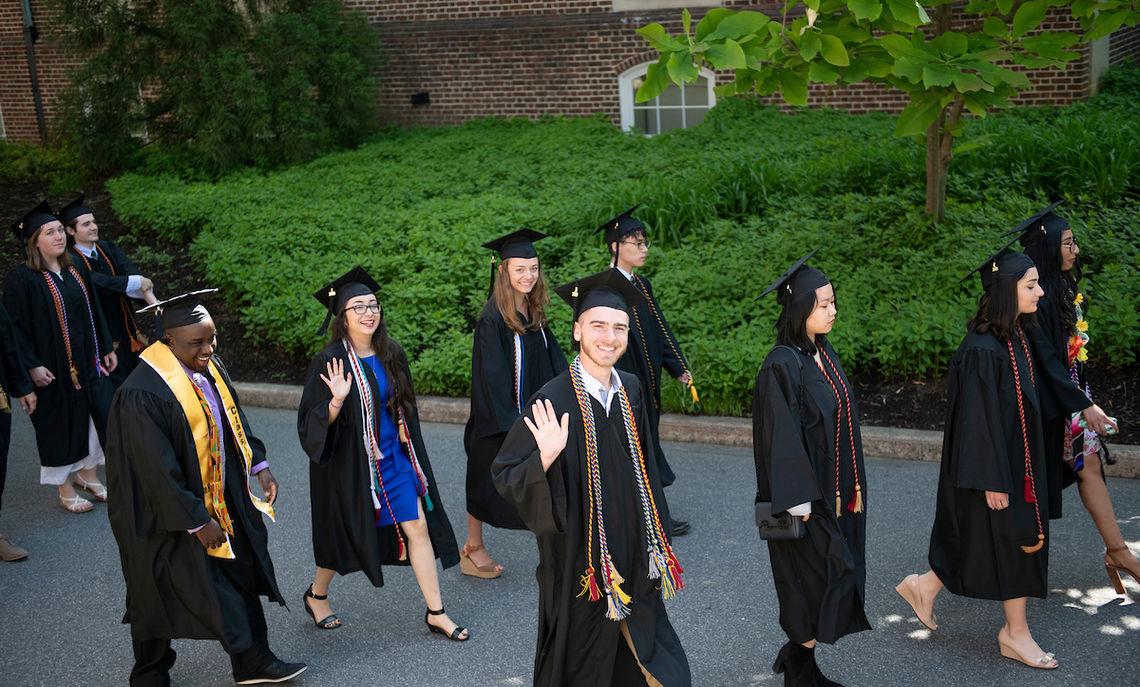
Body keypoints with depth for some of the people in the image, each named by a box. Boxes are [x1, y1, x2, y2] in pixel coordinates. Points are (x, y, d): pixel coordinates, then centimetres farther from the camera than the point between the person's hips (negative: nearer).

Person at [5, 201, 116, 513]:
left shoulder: (76, 270, 7)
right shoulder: (22, 279, -13)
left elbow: (93, 312, 15)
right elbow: (16, 326, -15)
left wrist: (106, 348, 14)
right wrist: (32, 365, -20)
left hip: (87, 364, 6)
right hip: (53, 369, -6)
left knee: (95, 416, 11)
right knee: (61, 425, 4)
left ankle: (87, 475, 30)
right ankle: (65, 489, 20)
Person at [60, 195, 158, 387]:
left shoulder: (108, 247, 7)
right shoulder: (71, 260, -12)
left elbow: (130, 271, -9)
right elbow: (96, 282, -28)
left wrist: (149, 295, -27)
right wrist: (137, 282, -29)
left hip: (126, 328, 6)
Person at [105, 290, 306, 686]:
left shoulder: (209, 367, -3)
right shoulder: (143, 394, -28)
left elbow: (233, 419, 12)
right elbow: (158, 471, -26)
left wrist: (259, 466, 7)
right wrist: (198, 521, -22)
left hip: (223, 499, 8)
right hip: (168, 514, -7)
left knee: (241, 574, 15)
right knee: (159, 595, 11)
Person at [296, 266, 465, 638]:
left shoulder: (391, 354, 1)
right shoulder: (330, 362, -16)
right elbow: (311, 423, -16)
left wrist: (405, 440, 17)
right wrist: (337, 400, -33)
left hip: (392, 457, 5)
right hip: (350, 462, -5)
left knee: (418, 527, 1)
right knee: (345, 536, 11)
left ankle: (435, 613, 10)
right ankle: (316, 594, 39)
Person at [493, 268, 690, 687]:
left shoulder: (631, 392, 1)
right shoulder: (554, 401, -17)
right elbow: (504, 476, -17)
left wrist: (655, 538, 16)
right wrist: (545, 457, -36)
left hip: (632, 559, 6)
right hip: (579, 565, -5)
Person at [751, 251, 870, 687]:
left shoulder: (823, 352, 7)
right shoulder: (782, 365, -20)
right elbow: (782, 437, -21)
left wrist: (851, 485, 19)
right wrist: (798, 500, -22)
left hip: (835, 487, 9)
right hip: (808, 491, -9)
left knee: (831, 576, 15)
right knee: (827, 575, -2)